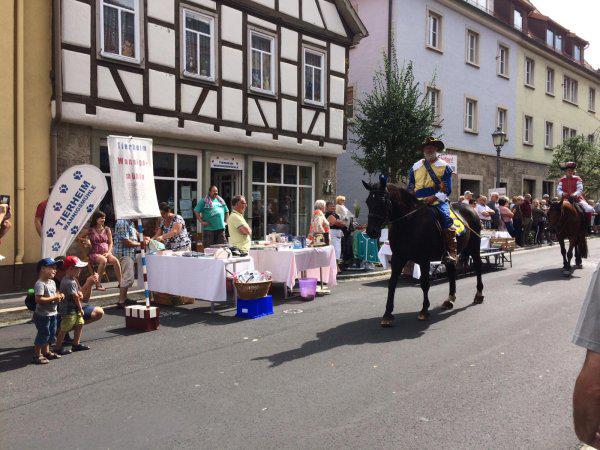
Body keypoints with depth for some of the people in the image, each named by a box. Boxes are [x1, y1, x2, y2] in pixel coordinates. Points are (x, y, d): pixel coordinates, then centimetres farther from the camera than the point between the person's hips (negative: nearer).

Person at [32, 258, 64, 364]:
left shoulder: (52, 282, 9)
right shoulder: (40, 284, -20)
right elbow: (38, 299, -28)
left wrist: (59, 296, 2)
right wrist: (53, 298, -25)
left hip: (52, 314, 9)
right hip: (42, 315, -9)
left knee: (51, 334, 18)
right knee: (43, 334, -1)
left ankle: (46, 352, 34)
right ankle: (37, 356, 11)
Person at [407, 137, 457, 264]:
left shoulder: (444, 167, 7)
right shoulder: (415, 167, 19)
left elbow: (447, 190, -2)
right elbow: (410, 188, 21)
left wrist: (433, 198, -19)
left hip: (438, 201, -3)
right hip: (418, 202, 4)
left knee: (446, 218, -28)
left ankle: (451, 253, -27)